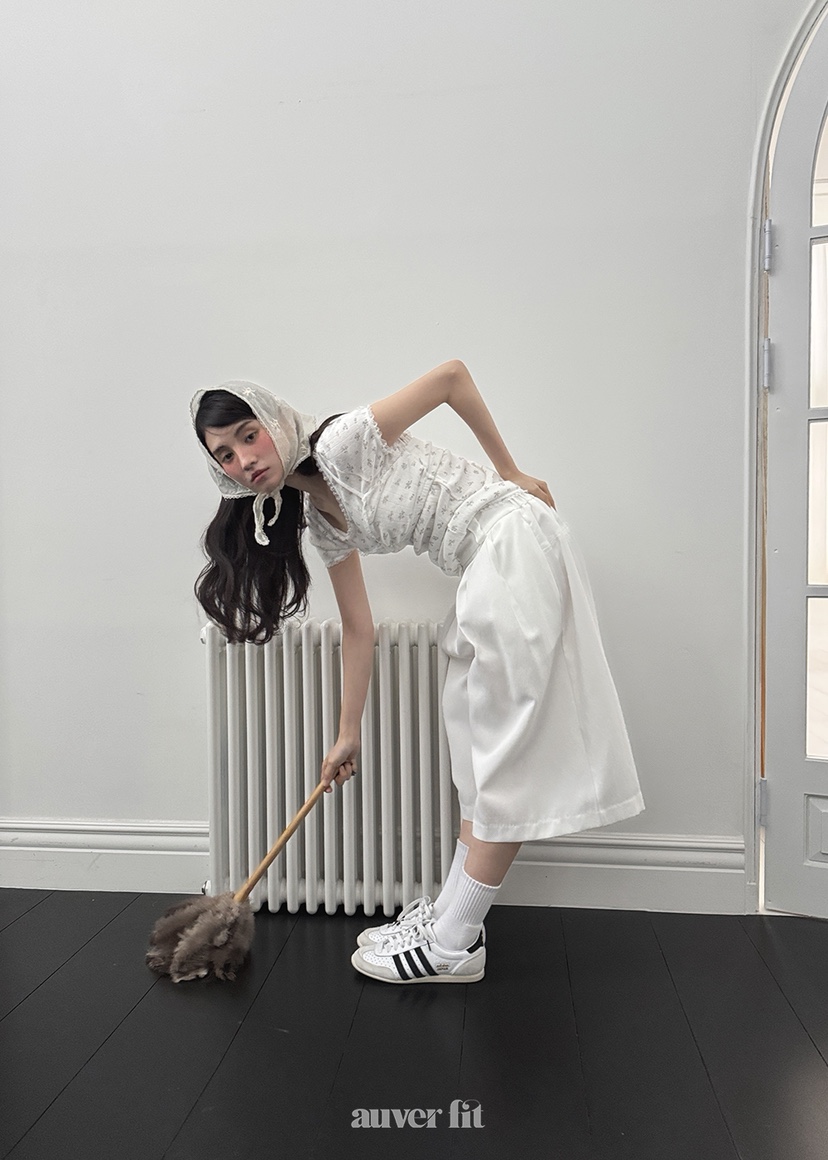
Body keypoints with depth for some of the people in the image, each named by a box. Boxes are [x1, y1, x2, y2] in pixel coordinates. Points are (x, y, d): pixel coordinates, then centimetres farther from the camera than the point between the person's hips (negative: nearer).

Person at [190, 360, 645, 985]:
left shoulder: (341, 442, -12)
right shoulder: (319, 519, 11)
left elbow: (452, 374, -12)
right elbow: (359, 628, 13)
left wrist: (510, 472, -6)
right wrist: (348, 735, 17)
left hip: (514, 538, -9)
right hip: (487, 568, 9)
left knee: (507, 750, -4)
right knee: (477, 739, 12)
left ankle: (453, 947, 5)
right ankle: (454, 912, 25)